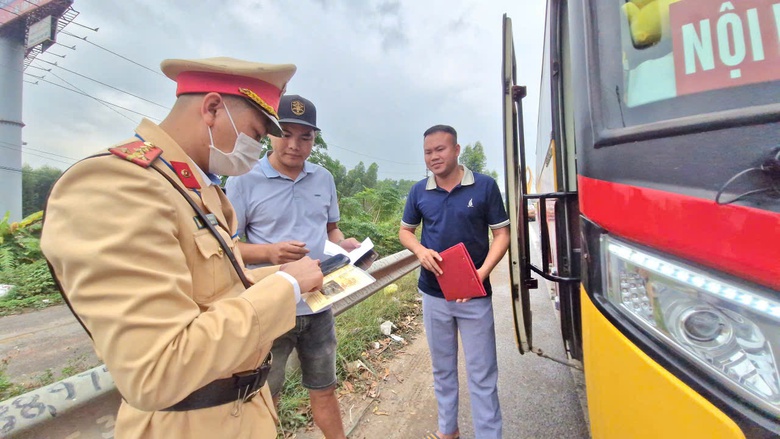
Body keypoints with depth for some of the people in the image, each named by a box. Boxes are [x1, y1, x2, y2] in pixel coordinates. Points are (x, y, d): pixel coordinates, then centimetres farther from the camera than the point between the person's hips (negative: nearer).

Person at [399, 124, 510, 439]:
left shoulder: (485, 186, -7)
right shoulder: (419, 191, 0)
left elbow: (502, 233, -5)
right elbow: (405, 231, 9)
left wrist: (482, 272, -19)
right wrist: (420, 251, -12)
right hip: (433, 293, 3)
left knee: (482, 374, 9)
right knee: (442, 368, 20)